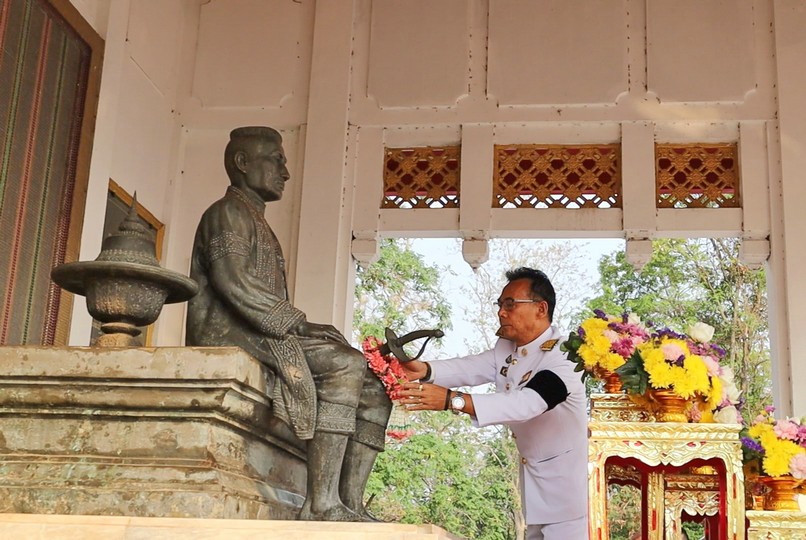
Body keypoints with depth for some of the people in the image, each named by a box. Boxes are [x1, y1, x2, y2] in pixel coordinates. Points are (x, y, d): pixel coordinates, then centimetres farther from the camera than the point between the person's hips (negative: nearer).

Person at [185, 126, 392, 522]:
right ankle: (321, 505, -34)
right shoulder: (228, 212, 2)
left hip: (260, 336, 9)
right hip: (230, 334, -9)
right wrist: (296, 322, -16)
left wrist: (302, 328, 4)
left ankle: (350, 503, -15)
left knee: (374, 386, -3)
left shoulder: (255, 222, 31)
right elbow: (233, 283, -16)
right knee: (344, 365, -29)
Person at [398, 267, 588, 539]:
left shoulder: (562, 357, -22)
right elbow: (472, 368, -9)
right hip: (532, 473, 8)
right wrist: (424, 370, -29)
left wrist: (452, 400, -46)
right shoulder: (507, 348, 7)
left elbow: (527, 403, -37)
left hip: (564, 478, -8)